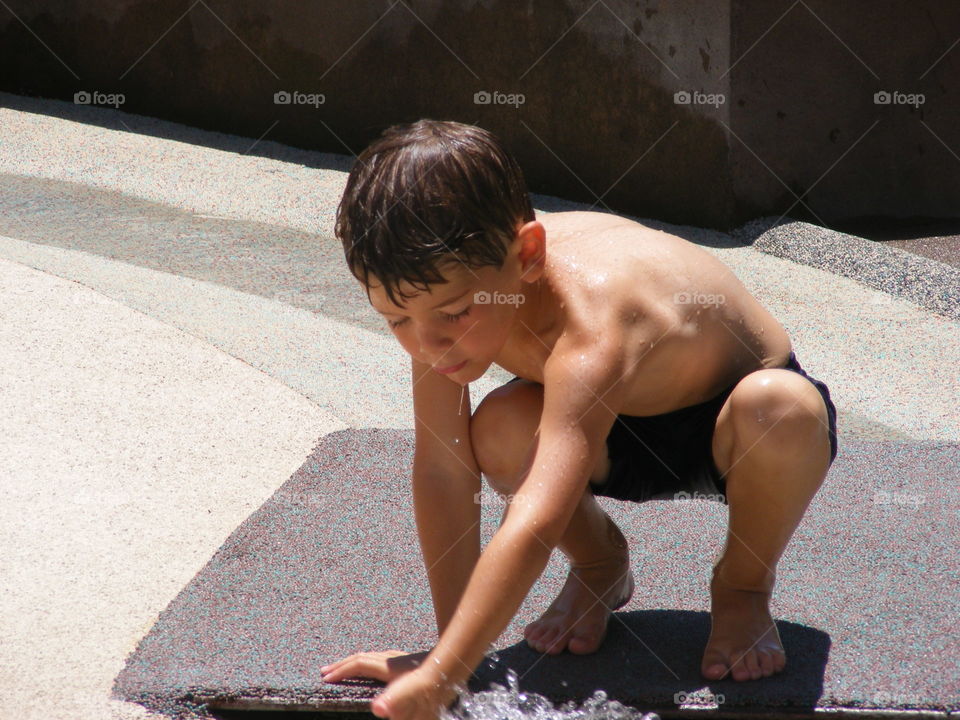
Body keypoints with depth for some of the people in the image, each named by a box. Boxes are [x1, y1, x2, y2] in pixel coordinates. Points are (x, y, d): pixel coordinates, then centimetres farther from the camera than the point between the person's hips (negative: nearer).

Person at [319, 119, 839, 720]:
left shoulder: (589, 335, -43)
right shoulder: (444, 283, -22)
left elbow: (533, 526, -52)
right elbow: (442, 469, -19)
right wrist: (448, 647, -19)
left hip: (732, 435, -5)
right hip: (627, 435, 5)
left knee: (779, 408, -40)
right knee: (499, 432, -26)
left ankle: (744, 584, -6)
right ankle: (599, 562, 8)